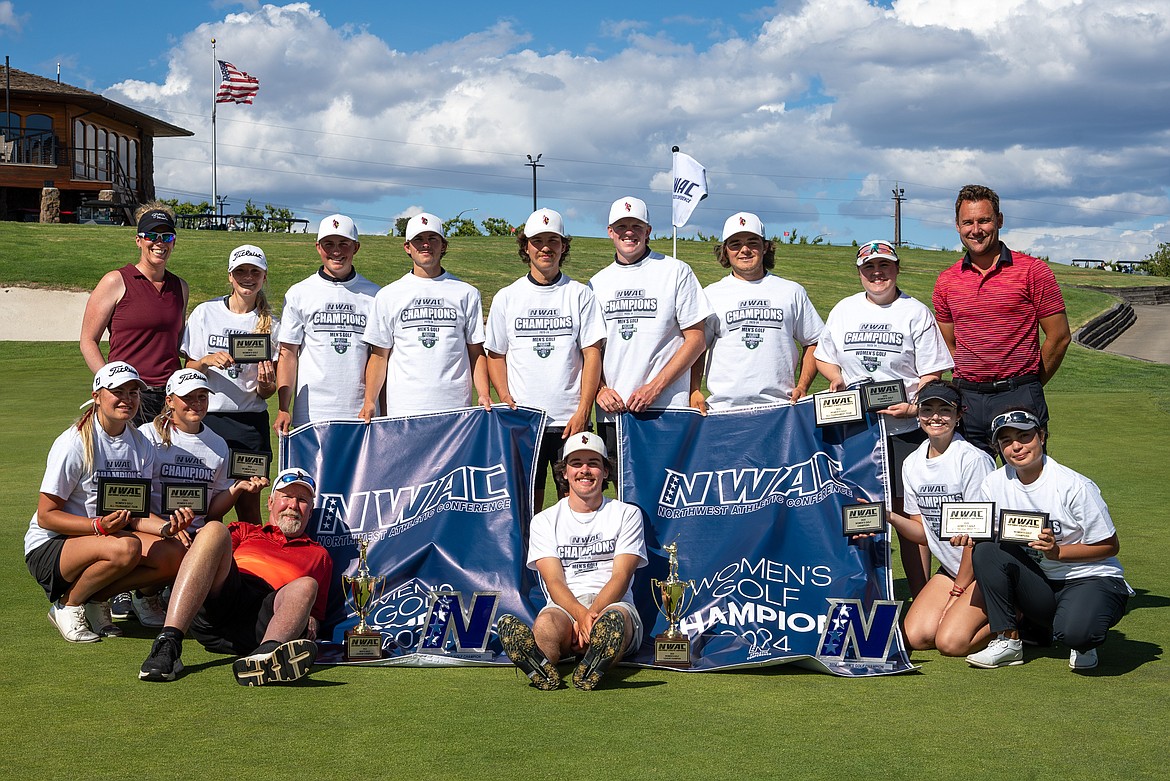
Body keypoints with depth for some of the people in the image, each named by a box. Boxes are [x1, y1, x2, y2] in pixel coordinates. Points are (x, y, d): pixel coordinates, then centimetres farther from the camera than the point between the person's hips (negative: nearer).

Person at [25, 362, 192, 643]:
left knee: (175, 554, -20)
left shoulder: (141, 446, 3)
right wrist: (100, 525, -29)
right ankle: (67, 606, -10)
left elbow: (135, 513, 1)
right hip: (49, 547, -6)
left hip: (108, 535, 6)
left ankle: (96, 599, -3)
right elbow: (46, 516, -15)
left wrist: (166, 527, -20)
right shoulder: (75, 443, -15)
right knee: (125, 548, -36)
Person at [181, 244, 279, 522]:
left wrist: (265, 384, -15)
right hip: (208, 416, 0)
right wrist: (207, 361, -15)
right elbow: (189, 370, 5)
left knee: (249, 504, 0)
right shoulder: (205, 313, 3)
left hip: (251, 422, 0)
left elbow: (266, 393, 8)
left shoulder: (270, 325, 5)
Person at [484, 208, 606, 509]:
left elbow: (592, 354, 0)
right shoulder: (506, 298, 8)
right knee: (526, 503, 3)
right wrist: (506, 399, -4)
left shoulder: (580, 295, 4)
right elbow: (496, 354, 12)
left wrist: (583, 410, -8)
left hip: (571, 419, -1)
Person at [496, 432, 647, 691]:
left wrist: (592, 616, -18)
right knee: (545, 625, -38)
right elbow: (554, 582, 1)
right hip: (564, 606, 1)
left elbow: (621, 577, 2)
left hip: (614, 604, -1)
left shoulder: (626, 514, 14)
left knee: (614, 621, -40)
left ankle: (590, 670, -60)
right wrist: (580, 615, -22)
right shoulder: (545, 521, 16)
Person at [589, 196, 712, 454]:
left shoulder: (676, 272, 2)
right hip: (611, 411, 4)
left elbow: (696, 339, -2)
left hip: (666, 409, -4)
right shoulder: (598, 283, 15)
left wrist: (655, 387, -11)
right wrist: (600, 389, -2)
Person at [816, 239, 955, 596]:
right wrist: (836, 378, -2)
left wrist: (914, 407, -18)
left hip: (904, 429, -3)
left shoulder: (916, 313, 2)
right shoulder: (843, 310, 13)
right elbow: (823, 357, 20)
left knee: (908, 513, -1)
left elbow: (931, 373, -1)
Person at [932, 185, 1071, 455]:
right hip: (967, 399, 3)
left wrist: (1028, 387, 6)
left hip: (1019, 395, -3)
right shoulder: (946, 282, 10)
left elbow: (1059, 337, 1)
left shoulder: (1033, 271, -2)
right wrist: (968, 387, 8)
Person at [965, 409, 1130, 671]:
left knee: (1074, 632, -37)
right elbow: (985, 537, 5)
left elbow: (1110, 546, -10)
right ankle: (1008, 640, -9)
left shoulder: (1075, 486, -15)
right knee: (985, 552, -20)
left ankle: (1084, 645, 3)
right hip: (1037, 584, 5)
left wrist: (1057, 551, -24)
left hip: (1092, 579, -5)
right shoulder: (993, 485, -1)